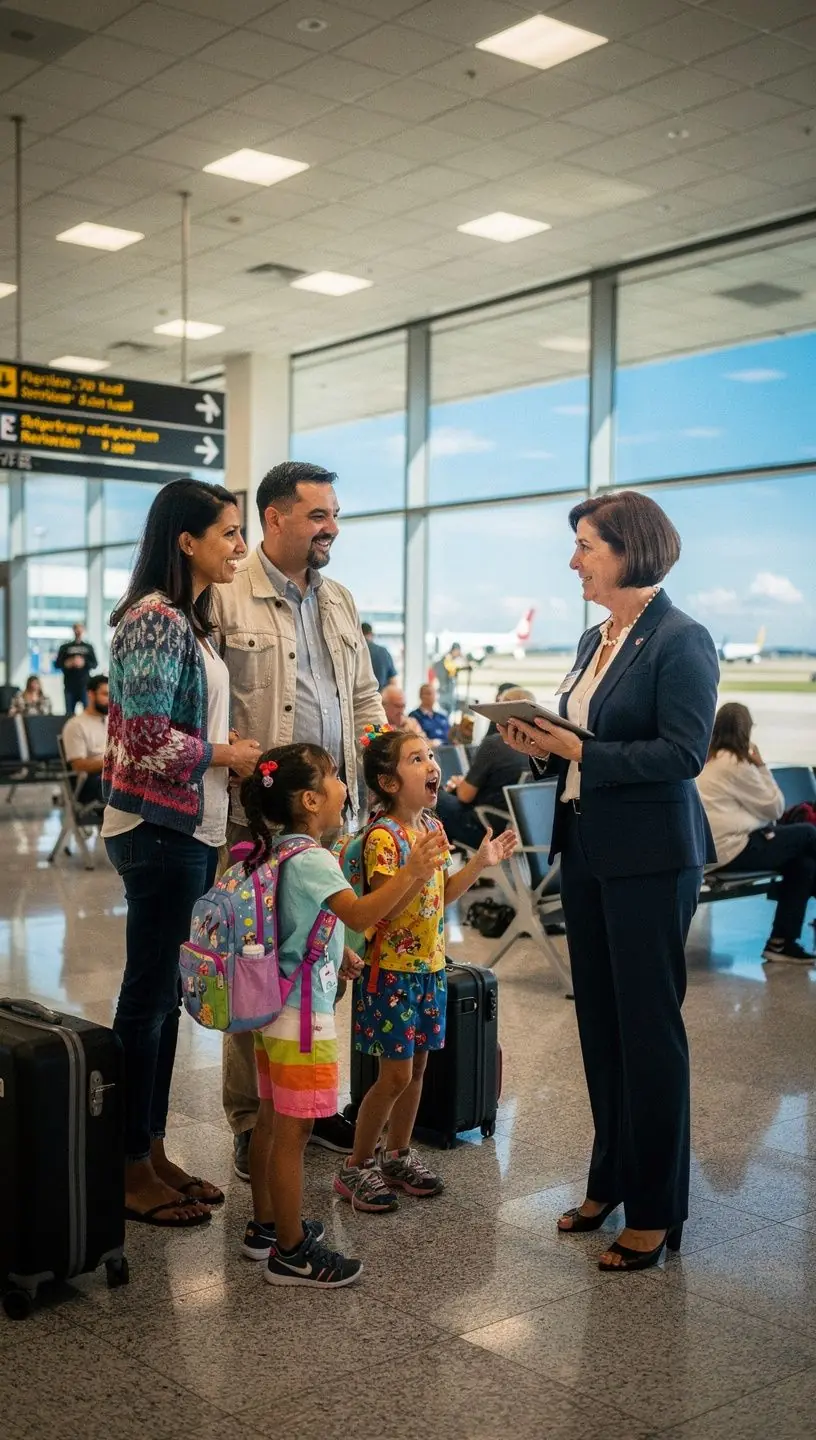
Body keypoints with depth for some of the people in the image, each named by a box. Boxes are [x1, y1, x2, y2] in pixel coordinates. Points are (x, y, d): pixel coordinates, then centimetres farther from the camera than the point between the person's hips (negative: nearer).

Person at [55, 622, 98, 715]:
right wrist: (66, 664, -11)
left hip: (84, 686, -1)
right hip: (70, 686, 1)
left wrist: (84, 663, -15)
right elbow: (57, 664, 9)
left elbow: (94, 664, 3)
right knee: (69, 713, 3)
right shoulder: (65, 647, 11)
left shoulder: (88, 647, 10)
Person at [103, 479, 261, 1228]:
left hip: (188, 829, 9)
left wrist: (226, 742, 4)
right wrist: (227, 755, -10)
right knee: (148, 997, 0)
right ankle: (130, 1169, 13)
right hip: (160, 830, -9)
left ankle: (152, 1151, 25)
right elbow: (148, 739, -22)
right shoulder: (156, 620, -16)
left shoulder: (187, 619, 13)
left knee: (165, 995, 14)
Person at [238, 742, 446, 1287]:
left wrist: (336, 952, 24)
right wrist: (411, 873, -47)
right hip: (303, 1016, -10)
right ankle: (291, 1253, 8)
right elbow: (360, 914, -37)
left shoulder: (277, 853, 9)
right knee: (293, 1134, -1)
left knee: (270, 1121, 19)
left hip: (273, 1008, 10)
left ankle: (266, 1226, 33)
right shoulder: (310, 860, -21)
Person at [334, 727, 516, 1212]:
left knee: (417, 1065, 14)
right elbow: (382, 911, -24)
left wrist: (480, 863, 6)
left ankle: (399, 1154, 29)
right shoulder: (382, 837, -18)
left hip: (429, 966, 8)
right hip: (392, 969, -8)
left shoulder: (432, 829, 7)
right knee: (396, 1073, -4)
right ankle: (356, 1167, 11)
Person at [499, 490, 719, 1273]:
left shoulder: (680, 640, -13)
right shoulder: (595, 639, 12)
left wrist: (579, 752, -21)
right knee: (601, 1022, 15)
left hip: (649, 857, -8)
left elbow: (683, 752, -20)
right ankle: (610, 1180, 30)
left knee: (648, 1028, 1)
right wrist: (544, 743, -1)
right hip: (586, 850, 8)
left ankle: (655, 1211, 14)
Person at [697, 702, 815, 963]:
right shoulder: (736, 763, -14)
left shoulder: (708, 760, 14)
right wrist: (761, 766, -1)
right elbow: (775, 808, -6)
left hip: (714, 850, 9)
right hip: (734, 850, -9)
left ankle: (782, 941, 4)